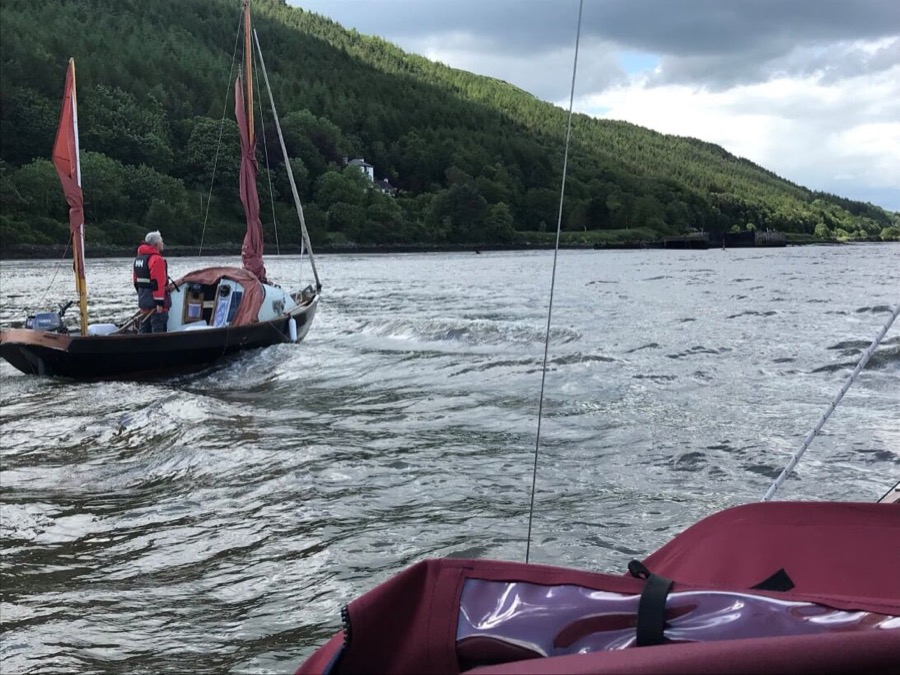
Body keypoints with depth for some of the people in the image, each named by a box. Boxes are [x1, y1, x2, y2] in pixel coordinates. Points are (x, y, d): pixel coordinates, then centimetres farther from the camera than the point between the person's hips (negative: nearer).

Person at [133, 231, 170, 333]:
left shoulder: (138, 258, 13)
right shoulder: (157, 259, -17)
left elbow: (136, 281, 18)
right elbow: (158, 282, -23)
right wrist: (160, 302, -23)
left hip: (143, 299, 9)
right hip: (154, 300, -9)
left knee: (145, 327, 16)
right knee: (158, 328, -6)